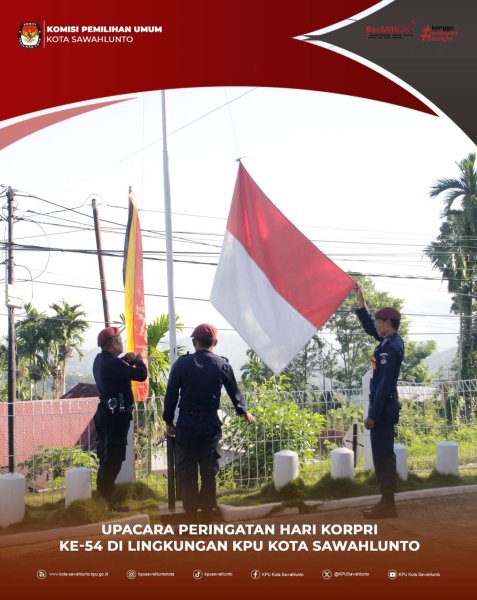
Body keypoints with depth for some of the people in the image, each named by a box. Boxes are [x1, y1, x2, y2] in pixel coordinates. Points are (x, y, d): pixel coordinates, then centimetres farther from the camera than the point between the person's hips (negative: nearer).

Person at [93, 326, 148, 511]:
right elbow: (141, 374, -24)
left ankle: (102, 495, 24)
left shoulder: (101, 360, 7)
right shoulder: (112, 363, -23)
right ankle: (106, 501, 0)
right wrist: (138, 360, -4)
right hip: (116, 416, -10)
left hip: (106, 413, 10)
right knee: (113, 459, -4)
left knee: (106, 458, 17)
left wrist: (126, 360, 7)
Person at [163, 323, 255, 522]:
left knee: (186, 469, 5)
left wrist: (168, 420, 7)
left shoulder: (182, 363, -5)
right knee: (209, 469, 9)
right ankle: (208, 511, 14)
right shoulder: (222, 365, 0)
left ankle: (190, 512, 5)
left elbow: (171, 394, -3)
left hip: (186, 424, -1)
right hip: (211, 423, 1)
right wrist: (244, 412, 27)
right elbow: (234, 392, 10)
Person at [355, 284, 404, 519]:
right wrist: (360, 300, 19)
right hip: (386, 406, 10)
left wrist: (372, 415, -21)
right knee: (384, 455, 13)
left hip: (383, 408, -10)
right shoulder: (392, 340, 9)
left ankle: (387, 505, -1)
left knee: (382, 455, -6)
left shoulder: (390, 348, -20)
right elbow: (368, 327, 24)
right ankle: (387, 502, 18)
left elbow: (384, 384, -22)